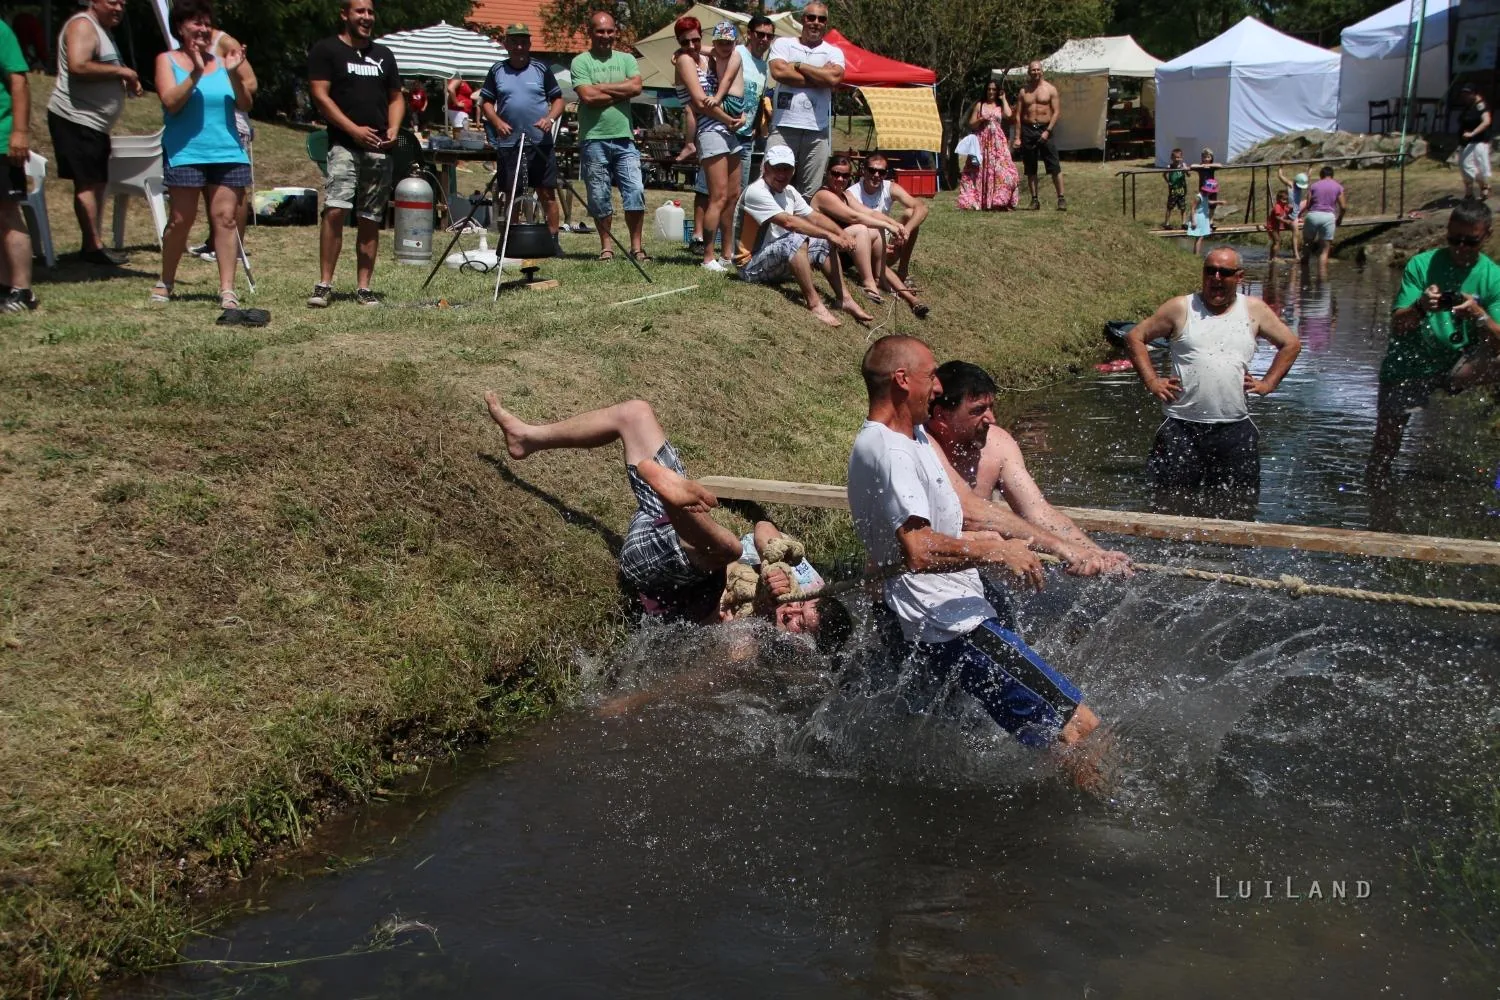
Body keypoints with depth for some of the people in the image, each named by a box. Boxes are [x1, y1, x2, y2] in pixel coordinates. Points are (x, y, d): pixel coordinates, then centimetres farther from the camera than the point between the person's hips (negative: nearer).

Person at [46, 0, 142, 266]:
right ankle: (93, 246, -9)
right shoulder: (83, 25, -12)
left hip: (94, 123, 11)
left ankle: (94, 244, 17)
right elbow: (78, 66, -27)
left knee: (97, 182, 12)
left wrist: (127, 81, 13)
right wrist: (119, 71, -20)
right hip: (75, 119, -11)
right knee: (87, 182, -10)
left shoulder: (104, 29, 21)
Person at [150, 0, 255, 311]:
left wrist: (234, 75, -12)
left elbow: (245, 105, 4)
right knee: (181, 220, 2)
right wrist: (195, 73, -19)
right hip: (185, 154, -2)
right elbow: (171, 103, -9)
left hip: (227, 153, 2)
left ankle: (227, 289, -3)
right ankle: (165, 283, 18)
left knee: (225, 218, -3)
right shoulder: (168, 60, 6)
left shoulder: (221, 60, 10)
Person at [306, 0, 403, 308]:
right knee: (334, 210, -18)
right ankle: (324, 284, -13)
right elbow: (320, 96, -6)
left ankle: (363, 288, 11)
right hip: (344, 145, -5)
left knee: (371, 220, 5)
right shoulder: (325, 50, 2)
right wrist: (354, 129, -15)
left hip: (379, 148, 5)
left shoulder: (383, 54, 18)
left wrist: (393, 128, 1)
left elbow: (396, 98, 21)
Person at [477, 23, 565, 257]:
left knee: (547, 193, -4)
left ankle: (553, 240, 0)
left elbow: (558, 99, 8)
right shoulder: (497, 71, 9)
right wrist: (497, 122, -8)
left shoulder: (541, 69, 7)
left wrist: (550, 118, -11)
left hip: (540, 141, -1)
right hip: (508, 143, 1)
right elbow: (486, 102, 11)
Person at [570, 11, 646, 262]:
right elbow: (588, 96, -12)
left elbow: (636, 86, -6)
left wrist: (601, 87, -7)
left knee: (636, 191, -5)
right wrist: (620, 92, -5)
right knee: (599, 197, 4)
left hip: (624, 138, 2)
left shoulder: (626, 59, 12)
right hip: (593, 139, -2)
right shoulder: (581, 62, 2)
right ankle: (606, 247, 15)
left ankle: (636, 246, 3)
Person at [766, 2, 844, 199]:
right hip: (784, 125, -1)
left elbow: (834, 78, -8)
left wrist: (798, 66, -2)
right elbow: (778, 71, -9)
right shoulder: (783, 43, 11)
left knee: (810, 191, 3)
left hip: (817, 130, 2)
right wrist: (819, 77, -3)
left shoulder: (833, 52, 13)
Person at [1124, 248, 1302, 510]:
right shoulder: (1180, 308, 1)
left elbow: (1291, 344, 19)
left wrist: (1267, 383, 8)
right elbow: (1135, 337, 6)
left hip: (1236, 427, 2)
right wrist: (1152, 382, -2)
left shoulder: (1254, 310, 8)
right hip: (1182, 427, -2)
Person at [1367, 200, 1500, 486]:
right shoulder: (1421, 265, -10)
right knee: (1384, 450, 1)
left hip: (1457, 366, 1)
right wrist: (1420, 307, -37)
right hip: (1408, 366, -1)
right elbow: (1396, 326, -15)